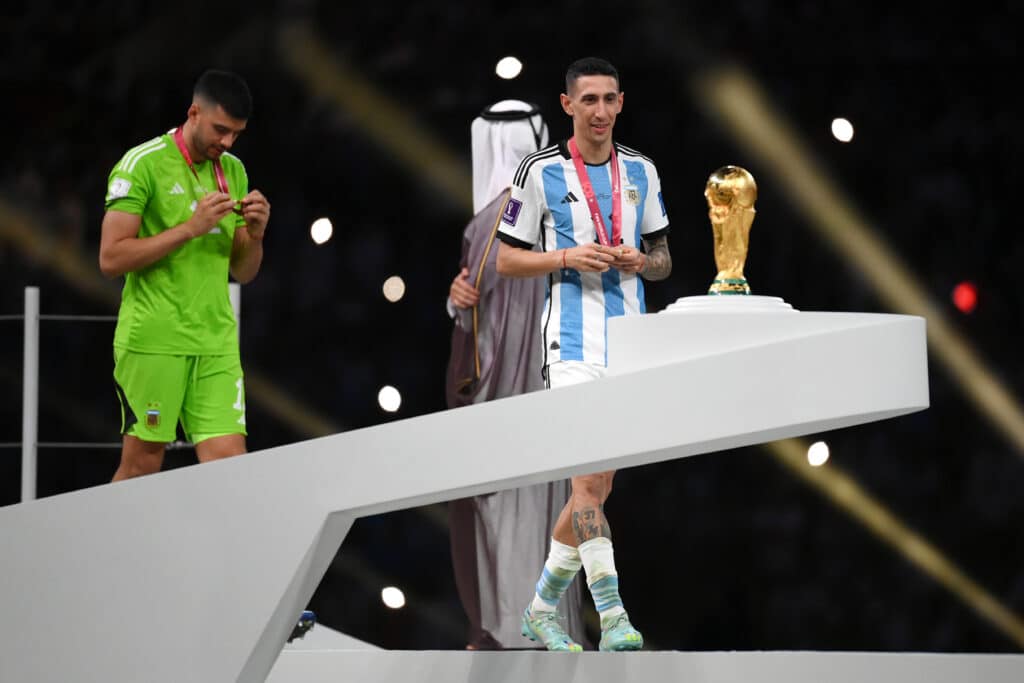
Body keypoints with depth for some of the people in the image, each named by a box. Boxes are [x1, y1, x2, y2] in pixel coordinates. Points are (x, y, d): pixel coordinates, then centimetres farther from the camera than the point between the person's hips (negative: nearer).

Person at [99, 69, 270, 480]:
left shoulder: (233, 172, 14)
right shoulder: (143, 164, -5)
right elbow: (111, 258, -12)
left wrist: (255, 234, -4)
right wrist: (190, 228, -17)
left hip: (216, 345, 5)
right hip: (152, 340, -5)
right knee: (142, 465, -1)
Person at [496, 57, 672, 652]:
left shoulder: (641, 171, 11)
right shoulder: (541, 172, -2)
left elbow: (663, 259, 17)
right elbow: (506, 260, 1)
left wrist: (639, 261, -5)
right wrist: (567, 257, -14)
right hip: (574, 340, -5)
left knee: (597, 487, 8)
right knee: (591, 476, -16)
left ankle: (543, 607, 23)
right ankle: (613, 620, -21)